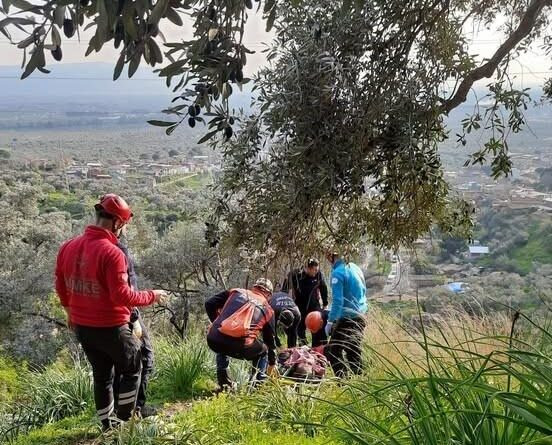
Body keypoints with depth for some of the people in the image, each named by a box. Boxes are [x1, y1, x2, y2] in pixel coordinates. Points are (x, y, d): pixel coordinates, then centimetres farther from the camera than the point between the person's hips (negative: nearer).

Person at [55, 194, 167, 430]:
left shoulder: (68, 247, 1)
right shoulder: (112, 253, -24)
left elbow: (61, 286, 12)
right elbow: (122, 296, -24)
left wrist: (70, 311, 27)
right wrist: (152, 296, -9)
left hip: (81, 326, 7)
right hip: (110, 328, -7)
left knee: (101, 374, 20)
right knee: (131, 369, 14)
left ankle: (108, 425, 30)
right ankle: (125, 421, 18)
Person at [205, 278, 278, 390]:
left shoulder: (235, 292, 24)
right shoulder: (267, 309, 22)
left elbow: (209, 304, 17)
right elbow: (270, 340, 31)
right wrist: (272, 364, 44)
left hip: (213, 340, 2)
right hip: (240, 346, -2)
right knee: (263, 351, 30)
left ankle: (224, 383, 35)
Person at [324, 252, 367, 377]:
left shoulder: (338, 273, -16)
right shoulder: (356, 268, 9)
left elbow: (337, 301, -21)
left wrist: (330, 321, -17)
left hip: (347, 319, -8)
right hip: (360, 316, 8)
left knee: (333, 352, 1)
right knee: (354, 353, 16)